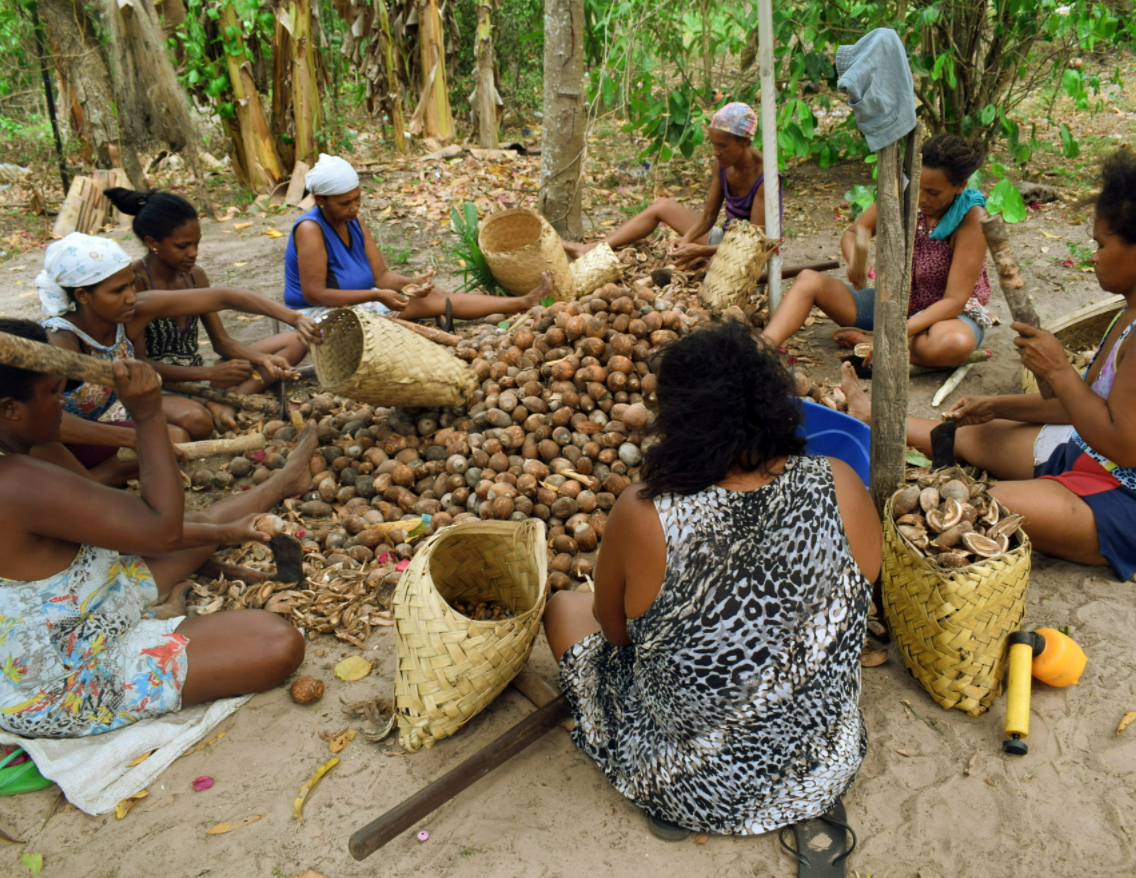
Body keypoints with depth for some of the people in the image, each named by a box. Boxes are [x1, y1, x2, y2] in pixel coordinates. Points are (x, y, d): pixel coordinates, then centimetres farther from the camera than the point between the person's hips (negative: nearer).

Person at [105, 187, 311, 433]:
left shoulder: (195, 275, 4)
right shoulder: (133, 282, -15)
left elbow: (221, 341, 8)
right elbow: (137, 364, -17)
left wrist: (263, 359, -13)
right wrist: (210, 373, -25)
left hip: (198, 377, 8)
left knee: (295, 342, -3)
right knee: (193, 419, -45)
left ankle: (224, 404, -22)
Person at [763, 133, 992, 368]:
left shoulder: (971, 219, -21)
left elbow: (954, 301, -25)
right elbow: (851, 233, 2)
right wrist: (855, 261, -24)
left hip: (950, 314, -4)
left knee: (957, 342, -42)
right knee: (809, 280, -11)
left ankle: (865, 339, -19)